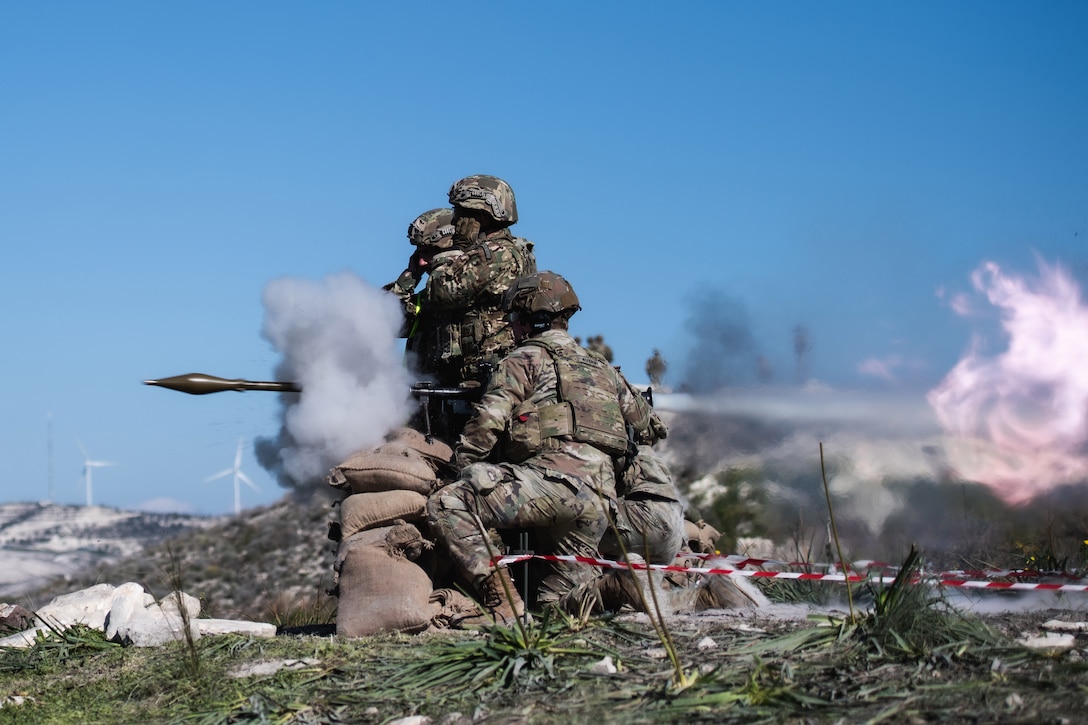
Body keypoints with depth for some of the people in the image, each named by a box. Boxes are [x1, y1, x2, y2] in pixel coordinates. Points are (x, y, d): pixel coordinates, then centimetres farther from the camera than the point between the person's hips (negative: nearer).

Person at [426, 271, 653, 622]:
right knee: (555, 599, 15)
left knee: (444, 505, -10)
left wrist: (462, 465, 12)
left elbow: (487, 422, -2)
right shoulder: (602, 367, 28)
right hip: (601, 498, 7)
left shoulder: (525, 360, 8)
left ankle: (498, 594, -23)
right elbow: (642, 419, 38)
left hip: (555, 477, -7)